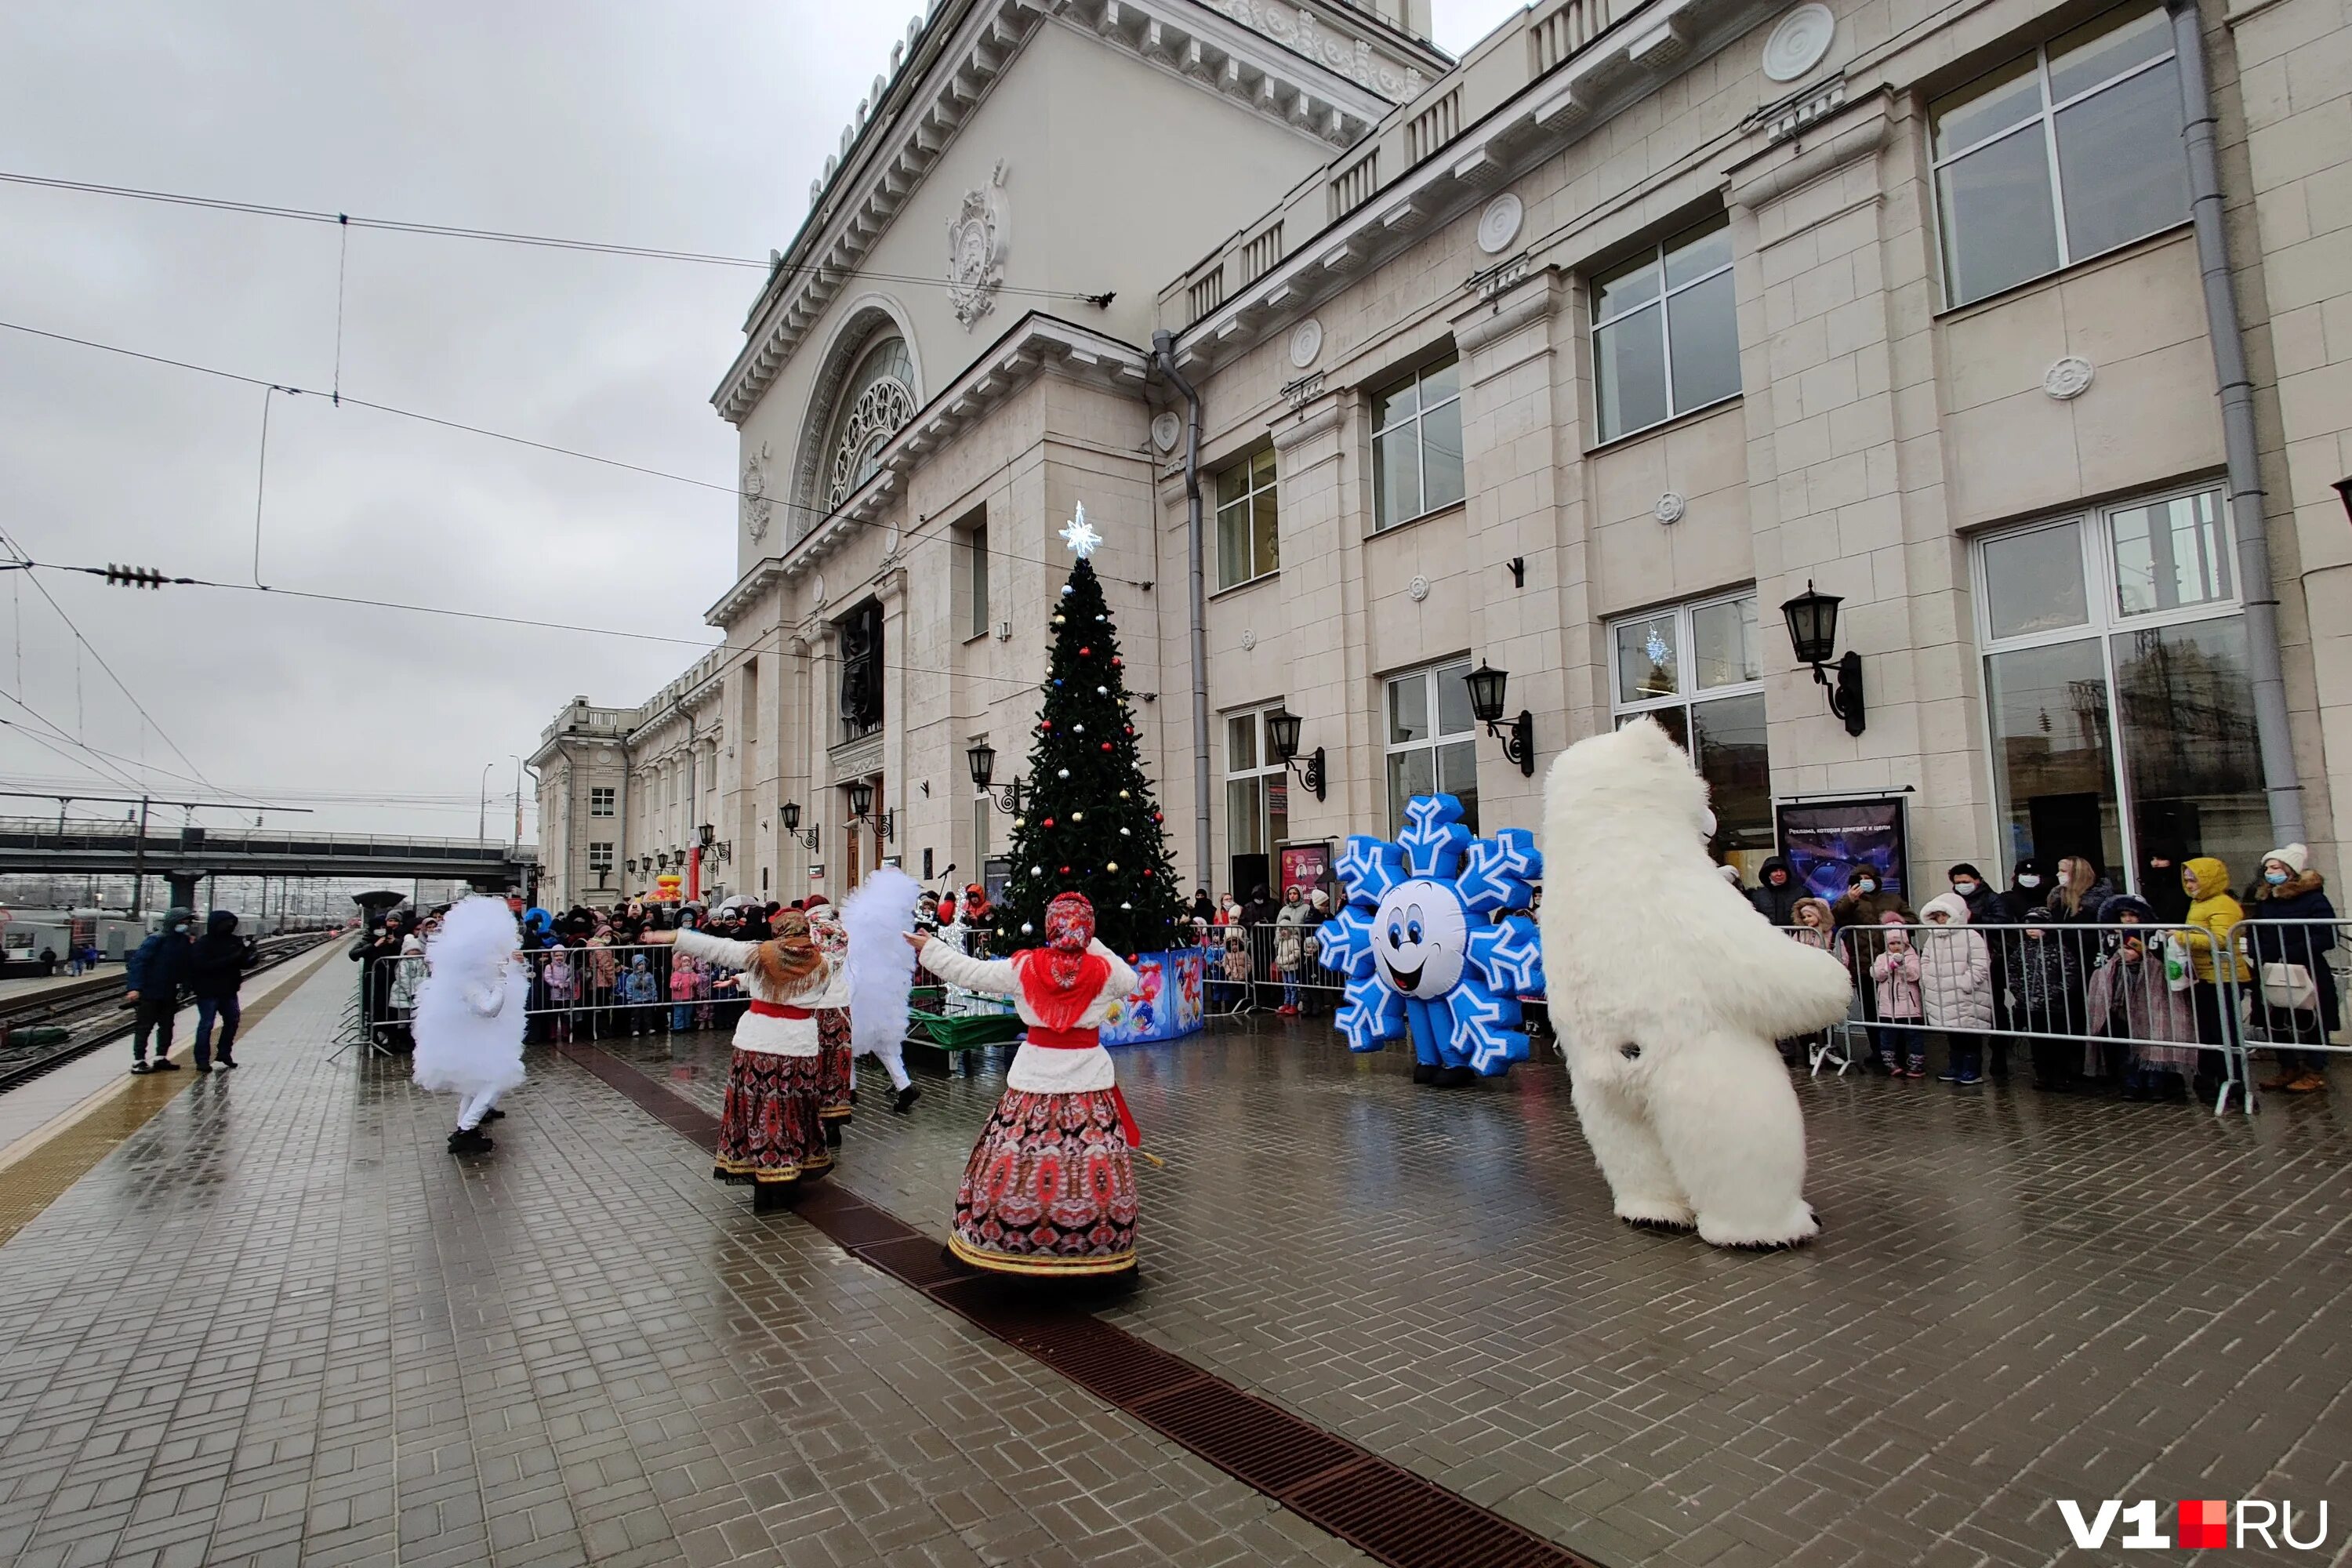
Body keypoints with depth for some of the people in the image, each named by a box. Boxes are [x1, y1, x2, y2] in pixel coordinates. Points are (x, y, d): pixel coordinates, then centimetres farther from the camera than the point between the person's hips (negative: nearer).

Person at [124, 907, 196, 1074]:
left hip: (168, 994, 7)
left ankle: (161, 1058, 23)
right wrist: (135, 987, -26)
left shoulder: (185, 942, 4)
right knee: (145, 1027, 1)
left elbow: (186, 966, 10)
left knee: (167, 1026, 13)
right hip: (149, 993, -7)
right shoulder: (156, 940, -16)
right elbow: (138, 962, -21)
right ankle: (138, 1062, 9)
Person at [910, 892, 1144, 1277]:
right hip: (1089, 1084, 0)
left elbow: (969, 971, 6)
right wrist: (1093, 947, 14)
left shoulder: (1023, 966, -5)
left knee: (1017, 1167, 8)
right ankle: (1097, 1249, 11)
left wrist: (927, 948, 19)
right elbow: (1131, 980, 17)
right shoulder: (1104, 971, -5)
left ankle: (1015, 1243, 17)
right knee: (1095, 1169, 5)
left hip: (1033, 1080, 0)